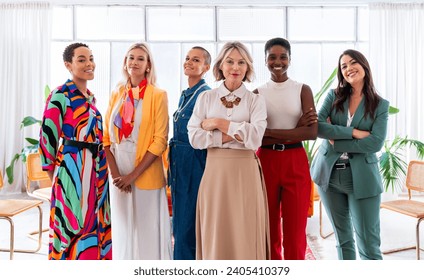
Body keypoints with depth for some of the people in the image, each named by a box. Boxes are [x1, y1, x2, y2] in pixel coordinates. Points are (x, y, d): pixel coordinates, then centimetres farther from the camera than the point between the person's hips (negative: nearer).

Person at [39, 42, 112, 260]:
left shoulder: (91, 97, 14)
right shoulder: (60, 96, -10)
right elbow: (48, 136, -10)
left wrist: (101, 168, 15)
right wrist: (56, 175, -6)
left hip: (97, 168, 8)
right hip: (73, 168, -7)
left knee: (95, 224, 13)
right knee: (75, 225, -1)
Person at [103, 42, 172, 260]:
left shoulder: (158, 95, -4)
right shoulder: (117, 94, 9)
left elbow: (160, 141, -10)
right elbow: (107, 136, 7)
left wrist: (133, 175, -14)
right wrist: (115, 173, -6)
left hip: (146, 175, -4)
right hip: (119, 176, 4)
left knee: (148, 231, 4)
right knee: (122, 230, 14)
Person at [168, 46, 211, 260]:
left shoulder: (206, 94, -11)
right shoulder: (184, 95, 15)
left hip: (194, 161, -9)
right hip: (178, 161, 9)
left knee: (188, 221, 0)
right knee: (179, 220, 17)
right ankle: (182, 256, 32)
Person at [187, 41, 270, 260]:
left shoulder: (256, 100, 4)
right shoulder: (206, 97, 6)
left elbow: (255, 137, -12)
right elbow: (194, 137, -4)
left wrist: (218, 123, -9)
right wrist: (232, 135, -10)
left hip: (245, 173, -1)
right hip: (215, 172, 1)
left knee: (245, 235, 5)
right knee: (215, 235, 7)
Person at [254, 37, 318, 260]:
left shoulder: (303, 90, 3)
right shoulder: (257, 93, 5)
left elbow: (312, 132, -10)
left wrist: (269, 132, -14)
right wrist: (295, 130, -13)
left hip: (296, 163, -1)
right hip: (265, 163, 1)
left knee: (295, 232, 4)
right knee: (269, 231, 10)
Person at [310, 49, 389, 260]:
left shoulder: (381, 105, 1)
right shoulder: (333, 96, 4)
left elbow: (376, 143, -12)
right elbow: (317, 127, -11)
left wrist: (336, 141, -12)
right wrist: (354, 132, -15)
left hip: (362, 177, -2)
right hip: (329, 174, 2)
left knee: (368, 244, 0)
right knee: (343, 239, 15)